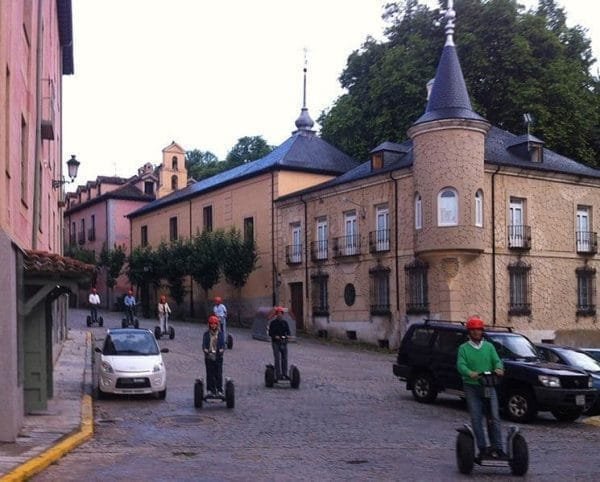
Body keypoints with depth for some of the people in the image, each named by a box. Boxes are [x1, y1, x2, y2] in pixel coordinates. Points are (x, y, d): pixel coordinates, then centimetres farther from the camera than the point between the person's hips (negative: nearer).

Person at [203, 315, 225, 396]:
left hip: (218, 357, 0)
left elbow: (223, 344, 1)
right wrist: (205, 349, -21)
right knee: (210, 374, 2)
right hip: (209, 357, 0)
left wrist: (222, 349, -18)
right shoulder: (206, 334, 4)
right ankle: (211, 390, 8)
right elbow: (204, 344, -1)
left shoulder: (220, 333, 5)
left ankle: (219, 390, 3)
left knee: (219, 374, -2)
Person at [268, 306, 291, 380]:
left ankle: (284, 374, 11)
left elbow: (288, 331, 9)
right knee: (277, 359, -7)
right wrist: (275, 336, -20)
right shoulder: (273, 323, 0)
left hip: (284, 342, 4)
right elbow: (270, 333, -3)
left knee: (284, 358, 3)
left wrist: (287, 335, -13)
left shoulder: (285, 322, 11)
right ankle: (278, 375, -6)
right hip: (275, 342, -4)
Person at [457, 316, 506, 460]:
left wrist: (498, 369, -24)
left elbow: (497, 361, 0)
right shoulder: (463, 348, 7)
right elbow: (460, 365, -8)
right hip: (471, 387, -1)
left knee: (494, 417, -5)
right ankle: (482, 448, -3)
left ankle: (497, 448, -3)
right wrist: (470, 373, -29)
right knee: (476, 419, -6)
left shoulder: (489, 346, 14)